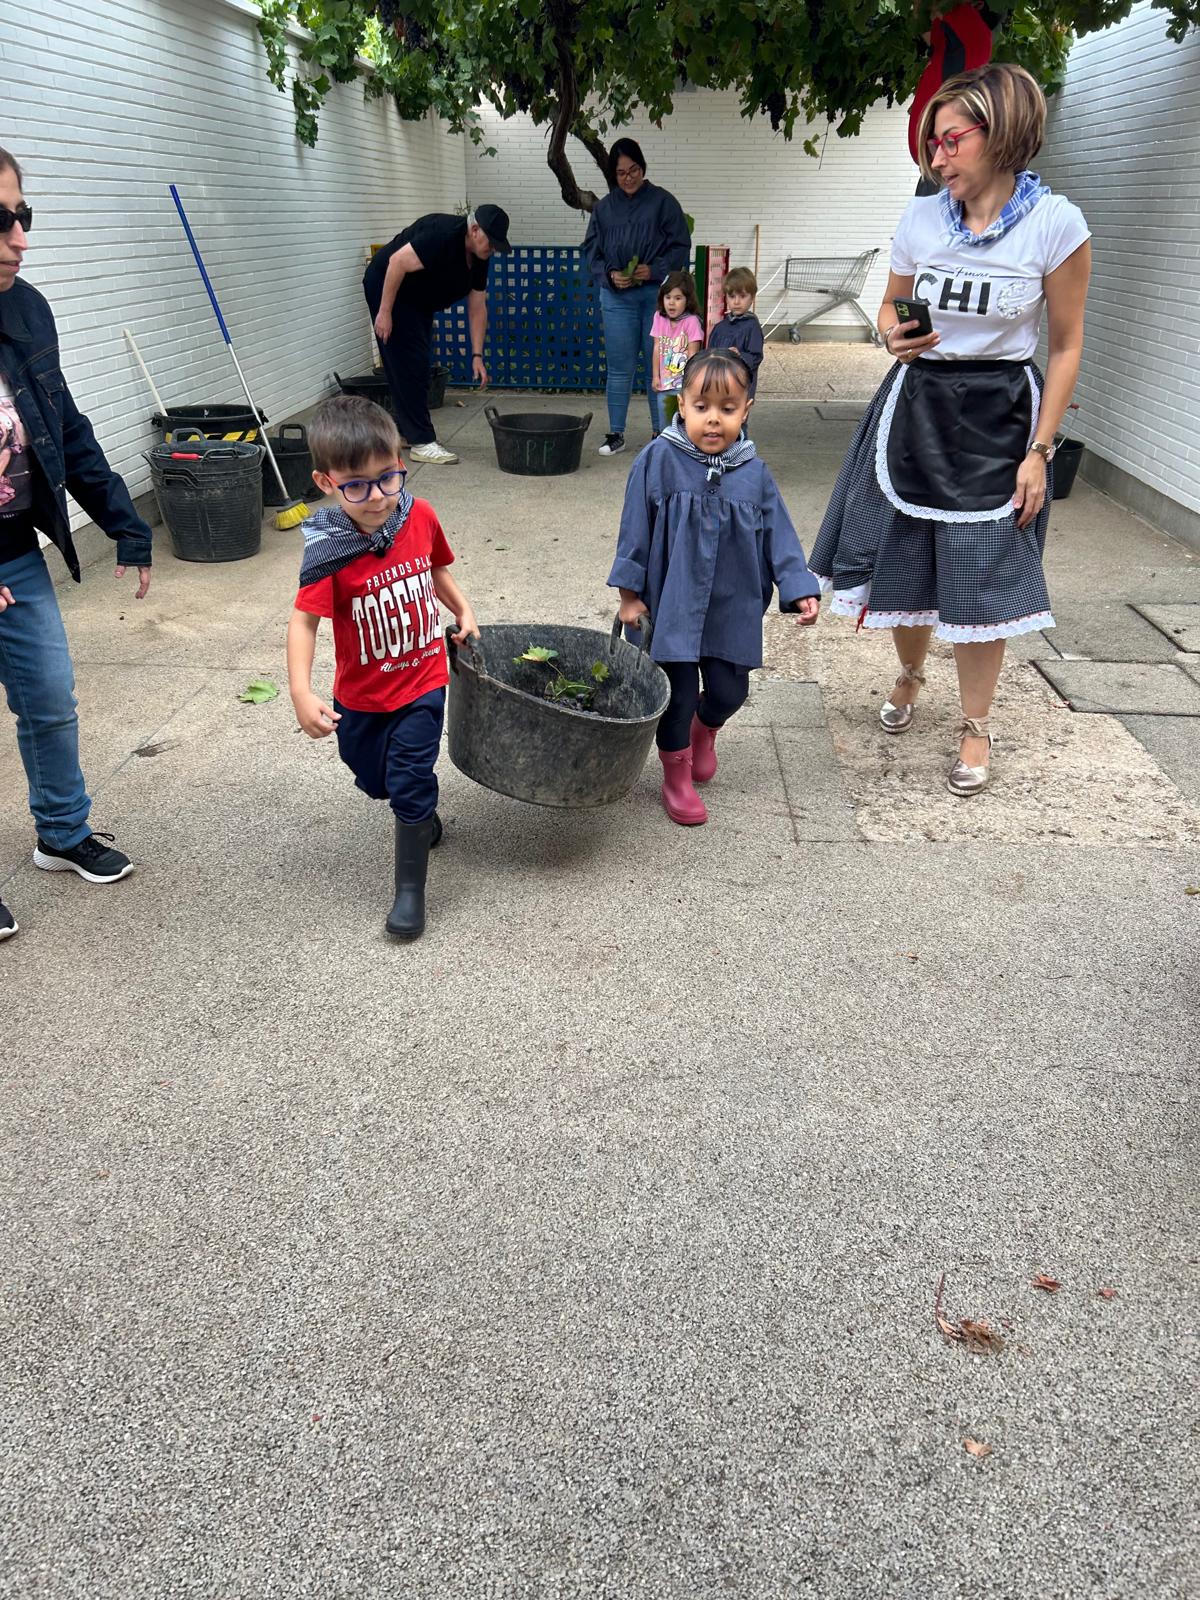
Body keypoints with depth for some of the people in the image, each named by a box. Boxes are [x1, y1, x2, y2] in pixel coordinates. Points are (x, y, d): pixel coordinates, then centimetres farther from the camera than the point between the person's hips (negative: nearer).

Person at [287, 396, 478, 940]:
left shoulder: (420, 516, -13)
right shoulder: (328, 549, -23)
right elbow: (304, 620, -24)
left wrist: (463, 612, 3)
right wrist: (302, 694, -33)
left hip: (422, 681, 0)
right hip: (360, 692, 0)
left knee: (410, 783, -4)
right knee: (375, 781, 20)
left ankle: (410, 889, 12)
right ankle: (425, 820, 52)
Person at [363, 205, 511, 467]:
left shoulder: (478, 259, -2)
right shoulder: (444, 235, -28)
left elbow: (477, 308, 2)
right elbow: (397, 261, -30)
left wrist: (477, 356, -3)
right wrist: (384, 312, -29)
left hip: (416, 297, 9)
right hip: (387, 286, -9)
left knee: (415, 365, 11)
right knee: (410, 364, -12)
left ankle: (405, 430, 22)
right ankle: (421, 442, -12)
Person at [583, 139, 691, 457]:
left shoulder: (663, 202, 2)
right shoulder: (603, 208, 9)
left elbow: (681, 246, 1)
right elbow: (591, 251, 11)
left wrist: (655, 270, -14)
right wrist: (609, 274, -8)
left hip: (657, 294, -2)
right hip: (617, 297, 2)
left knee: (658, 364, 4)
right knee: (619, 367, 3)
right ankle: (616, 433, 11)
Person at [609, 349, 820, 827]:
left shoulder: (754, 473, -2)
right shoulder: (659, 460, -10)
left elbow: (779, 536, 3)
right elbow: (636, 529, -5)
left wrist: (800, 590, -4)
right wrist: (630, 592, -5)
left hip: (734, 608, 3)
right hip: (671, 605, -3)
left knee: (729, 690, 11)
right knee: (677, 694, 4)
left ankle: (705, 729, 47)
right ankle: (676, 775, 27)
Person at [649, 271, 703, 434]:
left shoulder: (691, 321, -12)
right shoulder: (659, 318, 3)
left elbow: (693, 353, -10)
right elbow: (657, 349, 5)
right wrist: (655, 377, 4)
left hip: (683, 383, -5)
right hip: (664, 382, 5)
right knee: (664, 425, 12)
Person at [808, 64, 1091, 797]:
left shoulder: (1056, 224, -9)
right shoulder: (921, 218, 1)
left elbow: (1067, 345, -4)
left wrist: (1040, 449, -9)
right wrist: (895, 337, -9)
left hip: (998, 418, -3)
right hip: (916, 405, 3)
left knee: (982, 578, -2)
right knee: (901, 560, 9)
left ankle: (977, 727, 17)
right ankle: (910, 675, 41)